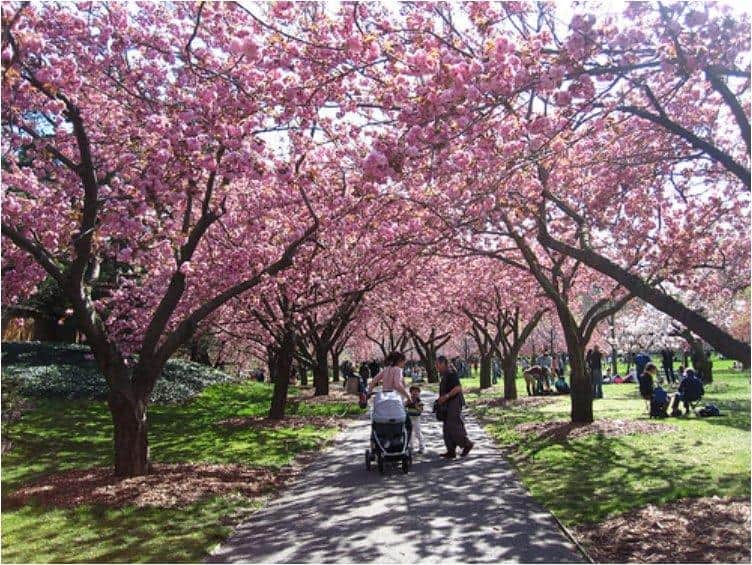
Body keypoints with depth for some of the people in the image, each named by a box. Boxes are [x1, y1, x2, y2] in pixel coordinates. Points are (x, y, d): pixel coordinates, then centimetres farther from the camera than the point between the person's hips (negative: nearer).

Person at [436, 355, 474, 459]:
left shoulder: (451, 373, -13)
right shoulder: (445, 375, 17)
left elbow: (458, 388, -22)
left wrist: (446, 396, -22)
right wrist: (440, 398, 15)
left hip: (454, 403, -10)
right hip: (448, 404, 10)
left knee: (454, 427, -10)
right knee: (447, 429, 8)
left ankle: (467, 444, 5)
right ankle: (451, 451, 10)